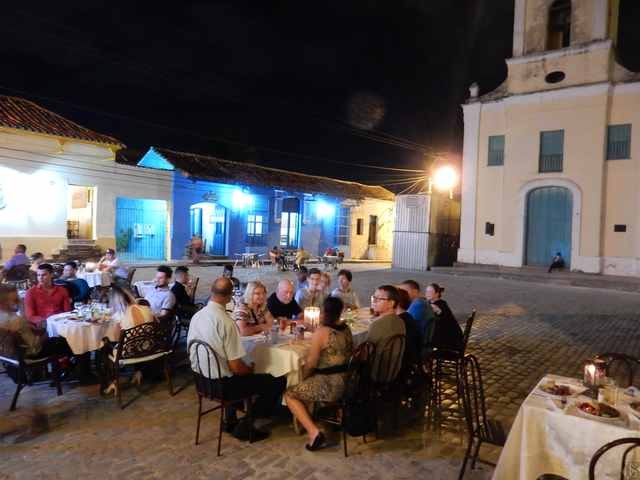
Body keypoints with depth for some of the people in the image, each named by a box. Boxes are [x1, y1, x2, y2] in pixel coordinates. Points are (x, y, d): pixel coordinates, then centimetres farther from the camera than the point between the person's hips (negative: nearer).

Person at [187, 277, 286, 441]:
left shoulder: (196, 316, -3)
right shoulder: (226, 322, -25)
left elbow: (192, 352, 9)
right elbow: (236, 367, -24)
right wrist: (250, 369, -1)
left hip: (201, 379, 8)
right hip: (221, 384, -8)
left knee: (241, 375, 36)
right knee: (278, 382, 1)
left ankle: (230, 421, 36)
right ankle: (245, 427, 10)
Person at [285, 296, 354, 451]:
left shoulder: (321, 332, -18)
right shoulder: (346, 328, 3)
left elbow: (311, 363, -16)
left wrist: (302, 377, 4)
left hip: (330, 384, -8)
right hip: (348, 380, 8)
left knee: (290, 394, 5)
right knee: (306, 384, 31)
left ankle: (314, 432, -6)